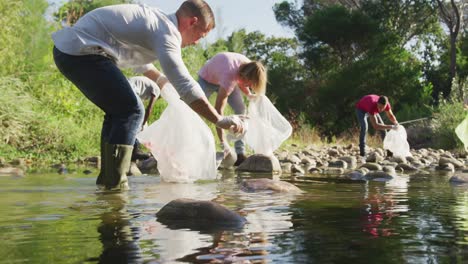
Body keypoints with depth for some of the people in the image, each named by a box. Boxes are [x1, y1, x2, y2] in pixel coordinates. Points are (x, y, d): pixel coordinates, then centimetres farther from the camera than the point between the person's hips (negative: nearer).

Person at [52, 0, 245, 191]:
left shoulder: (155, 19, 18)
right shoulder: (166, 32, -13)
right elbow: (185, 86, -23)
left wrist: (160, 79, 44)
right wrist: (220, 120, -20)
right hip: (81, 52, -11)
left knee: (119, 110, 17)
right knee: (131, 111, -10)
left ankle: (107, 178, 21)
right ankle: (115, 185, -9)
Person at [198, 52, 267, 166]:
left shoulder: (249, 67, -25)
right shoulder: (229, 76, -45)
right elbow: (218, 110, -45)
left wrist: (249, 94, -19)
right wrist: (223, 142, -49)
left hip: (223, 79, 5)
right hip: (207, 78, -5)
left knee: (241, 109, -10)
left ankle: (240, 154, -12)